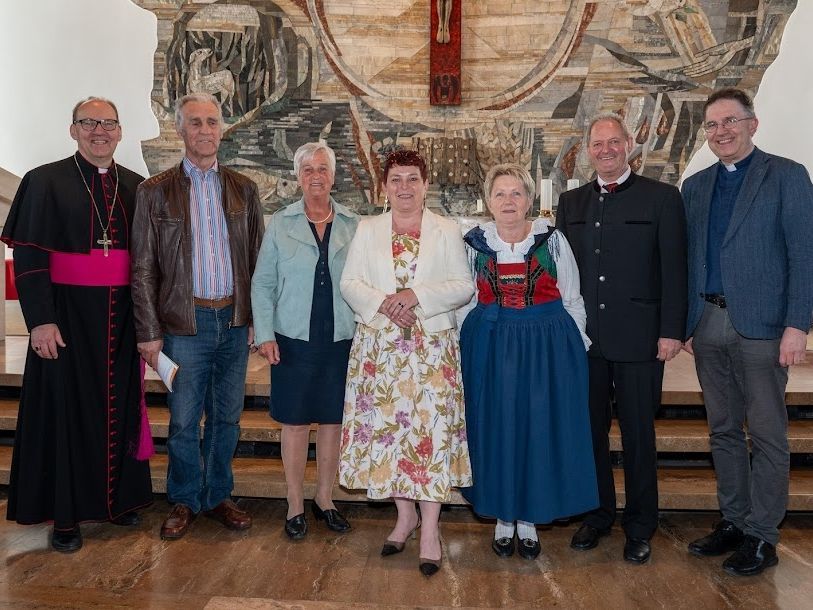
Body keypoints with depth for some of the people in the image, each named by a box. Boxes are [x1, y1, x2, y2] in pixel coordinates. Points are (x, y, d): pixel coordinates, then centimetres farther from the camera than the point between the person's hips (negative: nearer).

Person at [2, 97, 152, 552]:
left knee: (120, 404, 11)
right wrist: (40, 320, -14)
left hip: (122, 317, 3)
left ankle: (119, 498, 27)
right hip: (68, 314, -3)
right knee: (67, 407, 5)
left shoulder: (137, 187, 8)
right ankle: (66, 513, 19)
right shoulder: (46, 181, -2)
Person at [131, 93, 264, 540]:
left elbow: (257, 257, 8)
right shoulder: (155, 191, -1)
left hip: (235, 320, 3)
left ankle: (217, 496, 30)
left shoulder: (243, 188, 7)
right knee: (183, 420, 7)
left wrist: (256, 316, 2)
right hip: (185, 322, -2)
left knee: (226, 417, 13)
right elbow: (143, 269, -2)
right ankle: (184, 501, 27)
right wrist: (149, 332, -6)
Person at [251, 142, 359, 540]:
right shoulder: (280, 224, 3)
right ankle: (295, 505, 21)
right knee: (295, 422, 6)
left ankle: (324, 499, 27)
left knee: (333, 421, 10)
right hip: (294, 340, -1)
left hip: (341, 340, 1)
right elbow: (262, 283, 3)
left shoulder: (353, 225, 5)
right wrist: (265, 334, -5)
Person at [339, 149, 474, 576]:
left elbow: (464, 286, -1)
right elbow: (350, 283, 4)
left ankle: (429, 529, 5)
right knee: (386, 425, 5)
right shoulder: (367, 230, 11)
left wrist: (418, 295, -15)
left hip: (432, 346, -2)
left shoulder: (447, 231, 6)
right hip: (379, 345, 2)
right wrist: (383, 305, -14)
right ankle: (405, 515, 23)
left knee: (431, 427, -4)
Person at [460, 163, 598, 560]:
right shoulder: (475, 243, 3)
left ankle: (529, 518, 23)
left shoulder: (552, 240, 0)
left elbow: (572, 300, 6)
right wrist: (467, 346, 8)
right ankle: (502, 516, 24)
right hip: (489, 348, 1)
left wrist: (577, 346, 5)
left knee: (539, 430, 5)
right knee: (494, 430, 6)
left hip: (548, 346, 0)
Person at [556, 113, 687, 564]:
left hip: (638, 337, -3)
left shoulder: (661, 198, 1)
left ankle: (639, 526, 23)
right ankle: (597, 514, 28)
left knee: (638, 433, 7)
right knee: (590, 430, 12)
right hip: (583, 337, 3)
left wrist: (671, 331, -9)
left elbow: (673, 269, -3)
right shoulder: (571, 202, 11)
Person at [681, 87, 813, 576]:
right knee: (724, 429, 13)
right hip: (708, 324, 5)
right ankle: (734, 521, 26)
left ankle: (762, 535, 15)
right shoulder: (695, 186, 13)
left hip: (760, 325, -5)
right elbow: (690, 258, 12)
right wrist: (685, 323, 7)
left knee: (767, 435, 3)